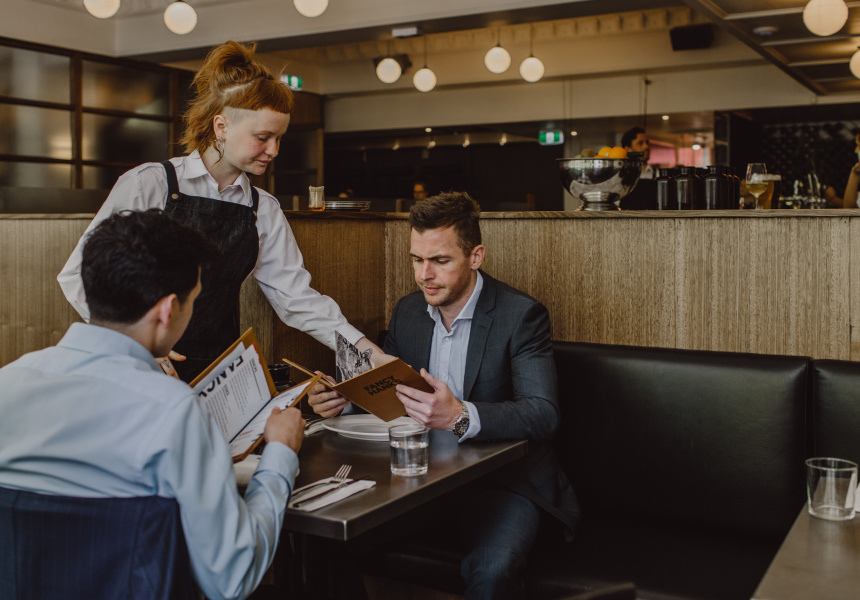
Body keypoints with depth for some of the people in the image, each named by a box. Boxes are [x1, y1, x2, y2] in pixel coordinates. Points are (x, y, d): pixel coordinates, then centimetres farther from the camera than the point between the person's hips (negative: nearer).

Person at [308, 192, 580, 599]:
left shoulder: (521, 314, -11)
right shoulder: (407, 311, 8)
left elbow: (544, 414, -22)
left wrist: (462, 417, -39)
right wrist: (342, 399, -6)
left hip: (503, 478, -4)